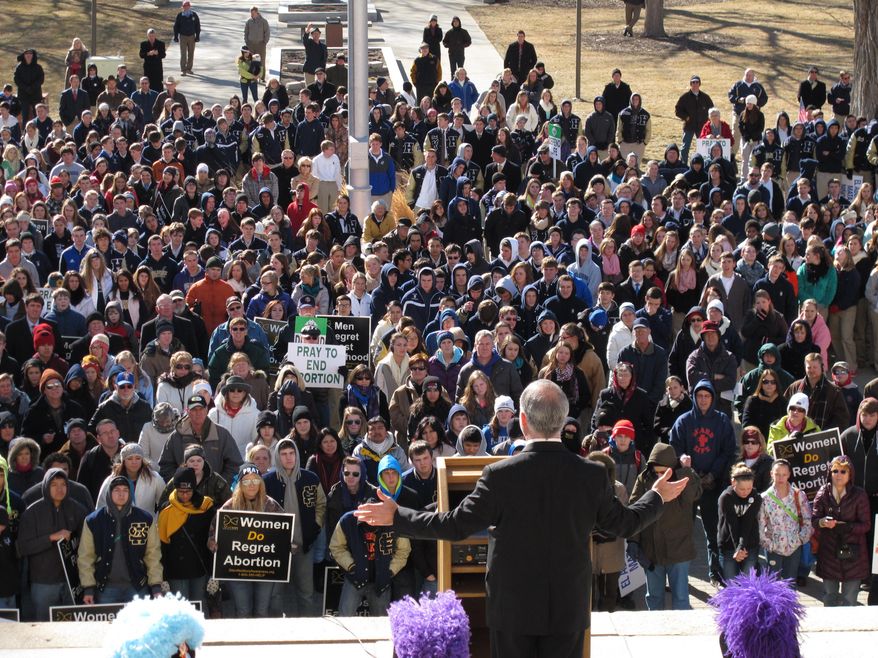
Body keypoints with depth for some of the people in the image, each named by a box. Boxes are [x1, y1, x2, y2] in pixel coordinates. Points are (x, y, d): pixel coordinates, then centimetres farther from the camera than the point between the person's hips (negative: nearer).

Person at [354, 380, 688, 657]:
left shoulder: (500, 475, -14)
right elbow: (624, 524, 8)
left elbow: (457, 526, -10)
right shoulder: (592, 474, -6)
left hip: (512, 609, -2)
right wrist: (657, 496, 28)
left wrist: (397, 517, 2)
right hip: (569, 610, 2)